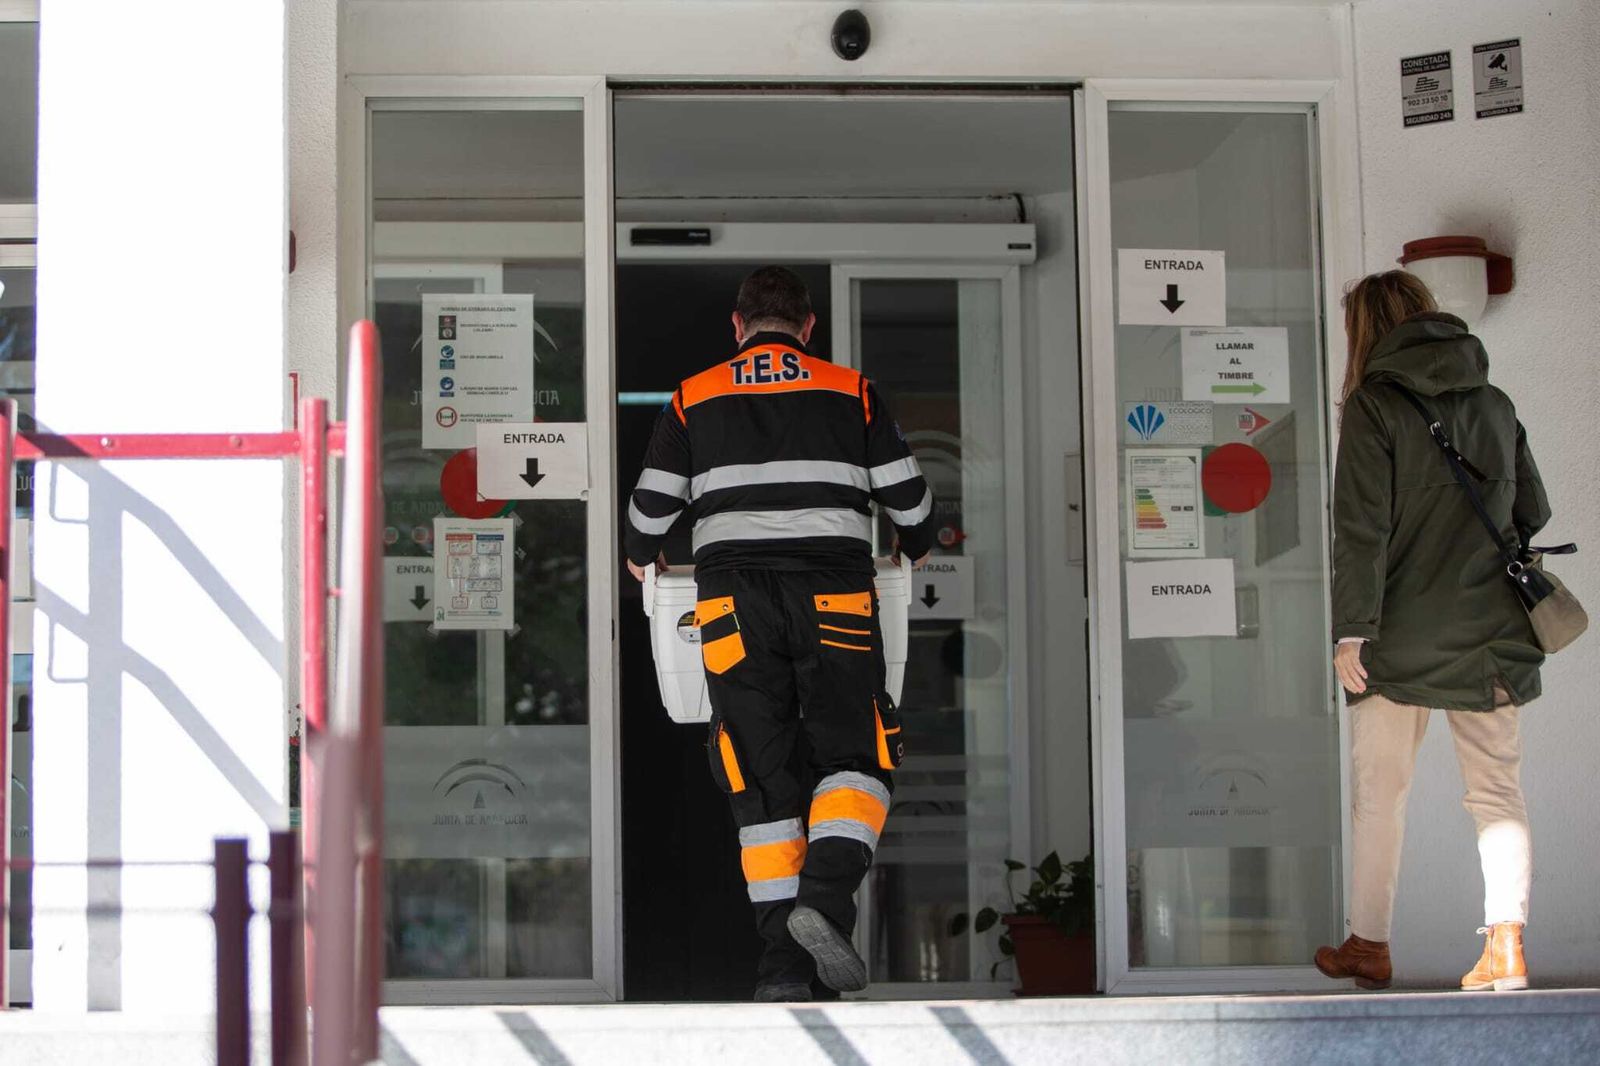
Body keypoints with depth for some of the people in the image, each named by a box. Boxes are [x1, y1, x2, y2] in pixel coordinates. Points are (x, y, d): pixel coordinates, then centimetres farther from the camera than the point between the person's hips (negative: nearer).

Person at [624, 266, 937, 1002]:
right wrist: (917, 552, 35)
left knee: (763, 777, 4)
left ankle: (783, 960, 0)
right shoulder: (851, 391, 12)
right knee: (854, 756, 4)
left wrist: (641, 558, 33)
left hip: (734, 598, 1)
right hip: (833, 595, -1)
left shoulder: (694, 398, 12)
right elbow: (907, 492, 14)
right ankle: (825, 898, -22)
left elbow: (652, 503, 12)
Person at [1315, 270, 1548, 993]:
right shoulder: (1494, 403, 10)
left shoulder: (1374, 405, -6)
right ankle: (1506, 947, -5)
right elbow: (1533, 514, 15)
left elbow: (1361, 528, -12)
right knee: (1496, 790, 5)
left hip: (1401, 637, -4)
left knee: (1379, 794, 7)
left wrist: (1351, 630, -12)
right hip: (1490, 634, 4)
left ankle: (1368, 948, 13)